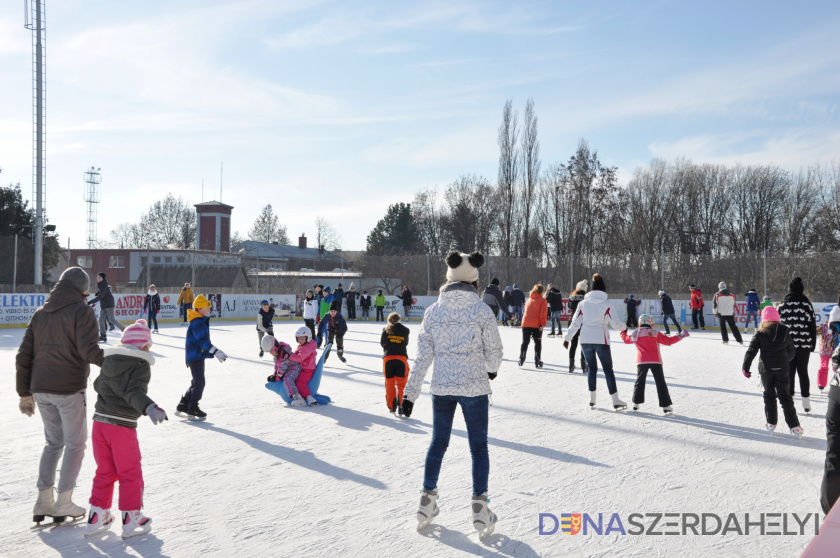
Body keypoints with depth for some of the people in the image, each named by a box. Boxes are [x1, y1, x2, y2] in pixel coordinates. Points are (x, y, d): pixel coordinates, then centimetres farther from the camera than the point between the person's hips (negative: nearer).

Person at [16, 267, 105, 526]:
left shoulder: (40, 314, 12)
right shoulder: (82, 311, -8)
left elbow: (23, 356, 12)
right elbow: (89, 351, -20)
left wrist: (25, 393, 17)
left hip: (40, 389, 6)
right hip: (69, 390, -6)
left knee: (53, 442, 20)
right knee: (75, 444, 7)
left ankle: (43, 500, 17)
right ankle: (63, 503, 7)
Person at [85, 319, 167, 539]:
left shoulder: (108, 361, 11)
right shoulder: (141, 365, -10)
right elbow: (134, 392, -26)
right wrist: (149, 408, -41)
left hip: (99, 421, 7)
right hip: (123, 426, -6)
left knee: (105, 472, 19)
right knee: (130, 474, 7)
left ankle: (96, 517, 23)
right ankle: (131, 521, 11)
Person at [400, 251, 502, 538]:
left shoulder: (433, 311, -2)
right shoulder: (482, 310, -9)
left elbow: (423, 356, -1)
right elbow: (494, 349, -2)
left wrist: (410, 393, 3)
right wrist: (492, 369, 21)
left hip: (441, 387, 3)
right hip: (474, 387, -3)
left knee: (438, 443, 17)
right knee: (478, 446, 9)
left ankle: (427, 502, 25)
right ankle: (479, 508, 11)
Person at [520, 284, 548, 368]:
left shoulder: (529, 300, 15)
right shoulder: (542, 301, -3)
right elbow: (543, 313, -12)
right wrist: (543, 324, -10)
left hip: (526, 323, 4)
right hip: (537, 325, -4)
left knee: (525, 341, 10)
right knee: (537, 342, 7)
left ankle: (521, 359, 2)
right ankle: (537, 361, 5)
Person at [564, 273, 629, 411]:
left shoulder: (583, 304, 3)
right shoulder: (606, 304, -4)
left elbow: (575, 323, 3)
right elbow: (615, 323, -4)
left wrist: (567, 338, 11)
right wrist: (624, 327, 17)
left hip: (585, 340, 3)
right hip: (601, 340, -2)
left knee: (592, 368, 16)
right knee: (608, 369, 5)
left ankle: (592, 400, 14)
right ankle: (615, 402, 5)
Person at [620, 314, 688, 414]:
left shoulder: (635, 335, 8)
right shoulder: (655, 334, -2)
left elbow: (626, 339, 26)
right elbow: (668, 341, -4)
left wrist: (623, 332, 47)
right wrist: (680, 336, 7)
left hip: (641, 362, 3)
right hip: (655, 361, -2)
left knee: (640, 381, 16)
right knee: (660, 383, 1)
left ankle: (636, 403, 15)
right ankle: (666, 406, -2)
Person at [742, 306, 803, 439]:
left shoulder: (760, 333, -6)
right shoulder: (785, 331, 1)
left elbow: (751, 350, -9)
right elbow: (791, 351, 10)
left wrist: (745, 367, -4)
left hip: (766, 369, -1)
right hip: (782, 369, 1)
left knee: (769, 395, 13)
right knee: (785, 397, 5)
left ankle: (771, 423, 14)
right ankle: (794, 426, -1)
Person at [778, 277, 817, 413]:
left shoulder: (782, 306, -2)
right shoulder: (807, 304, -4)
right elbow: (813, 327, -2)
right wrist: (812, 345, 5)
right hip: (804, 344, 0)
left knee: (789, 373, 8)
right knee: (803, 372, 10)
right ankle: (806, 402, 11)